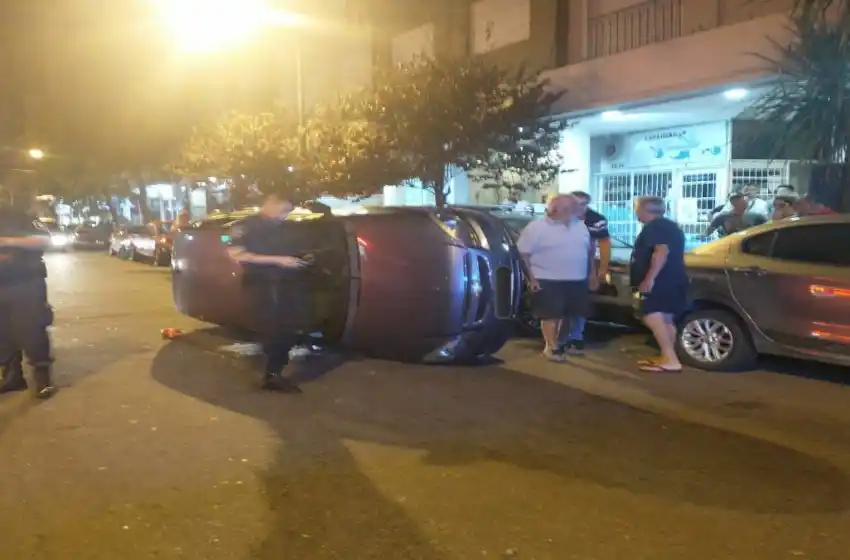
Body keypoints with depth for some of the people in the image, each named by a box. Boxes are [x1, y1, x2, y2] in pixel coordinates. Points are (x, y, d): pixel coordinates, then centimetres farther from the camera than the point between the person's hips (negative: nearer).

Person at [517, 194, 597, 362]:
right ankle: (551, 347, 5)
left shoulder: (581, 226, 10)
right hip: (548, 281, -6)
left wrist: (592, 273, 15)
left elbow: (589, 251, 19)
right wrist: (531, 277, -15)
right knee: (551, 315, -5)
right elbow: (522, 253, -11)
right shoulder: (536, 227, -9)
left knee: (572, 314, 11)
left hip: (578, 280, 6)